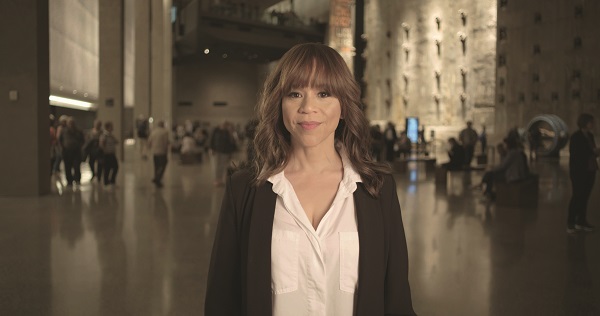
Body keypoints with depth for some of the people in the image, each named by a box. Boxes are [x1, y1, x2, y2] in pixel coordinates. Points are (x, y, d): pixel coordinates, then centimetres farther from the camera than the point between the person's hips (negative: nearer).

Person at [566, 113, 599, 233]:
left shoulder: (590, 136, 11)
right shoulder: (576, 137, -10)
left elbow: (590, 153, 18)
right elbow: (575, 154, -18)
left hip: (589, 171, 7)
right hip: (579, 172, -7)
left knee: (584, 196, 9)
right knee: (577, 196, -4)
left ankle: (581, 221, 16)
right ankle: (570, 223, 2)